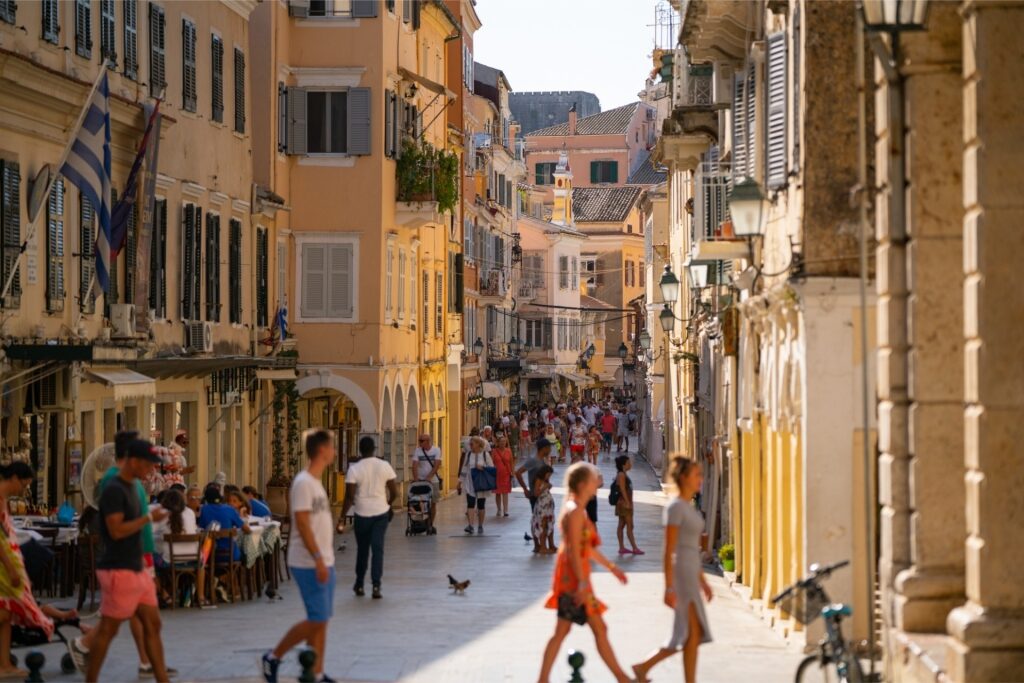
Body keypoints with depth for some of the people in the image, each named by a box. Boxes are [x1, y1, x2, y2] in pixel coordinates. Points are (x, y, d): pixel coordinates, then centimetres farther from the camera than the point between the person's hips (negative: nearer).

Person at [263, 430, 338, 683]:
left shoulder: (316, 482, 15)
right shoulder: (303, 483, -14)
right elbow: (302, 523, -20)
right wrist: (318, 559, -24)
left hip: (323, 563, 9)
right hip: (309, 564, -9)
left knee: (322, 620, 8)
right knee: (317, 619, -9)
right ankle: (274, 657, 3)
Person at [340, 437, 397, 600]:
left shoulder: (354, 468, -10)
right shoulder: (384, 466, -3)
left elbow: (349, 496, -13)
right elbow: (394, 492, 0)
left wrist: (342, 517, -6)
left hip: (362, 514, -1)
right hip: (381, 513, 1)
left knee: (362, 549, 14)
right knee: (378, 549, 2)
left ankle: (359, 585, 25)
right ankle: (376, 586, -8)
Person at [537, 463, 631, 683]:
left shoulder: (576, 510, 15)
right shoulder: (575, 512, -16)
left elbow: (587, 548, 23)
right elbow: (573, 551, -22)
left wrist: (611, 566, 25)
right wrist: (582, 583, -25)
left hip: (569, 580, 10)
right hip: (574, 578, -10)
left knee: (561, 632, 10)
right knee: (599, 629, -2)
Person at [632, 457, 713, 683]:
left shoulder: (689, 507, 16)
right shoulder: (675, 508, -12)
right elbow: (669, 550, -16)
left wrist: (702, 581, 22)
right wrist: (669, 588, -19)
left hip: (691, 574, 9)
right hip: (680, 574, -9)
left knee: (692, 634, 9)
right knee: (693, 632, -6)